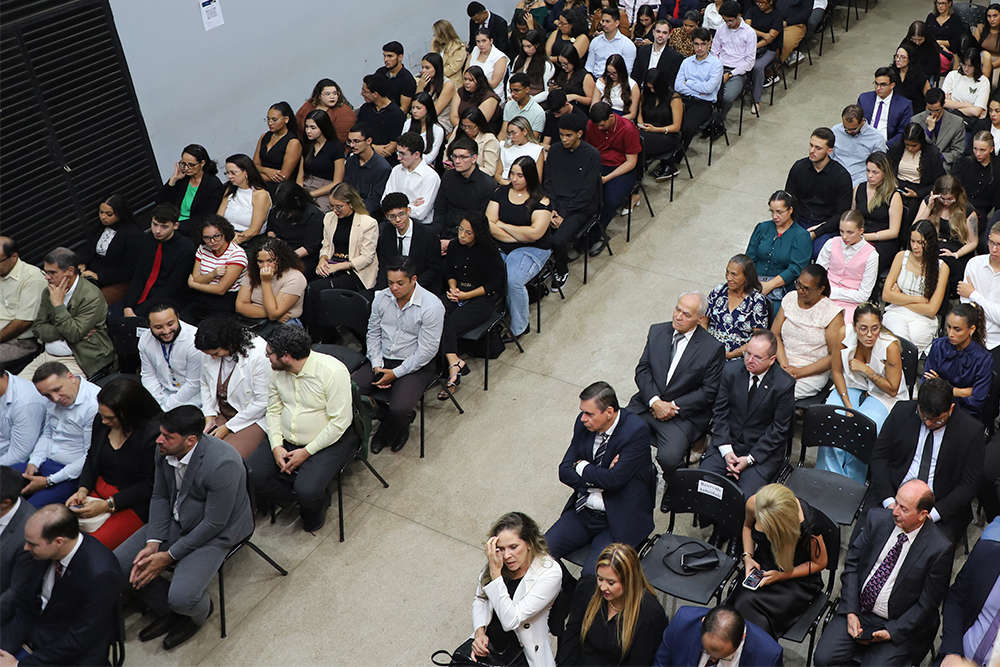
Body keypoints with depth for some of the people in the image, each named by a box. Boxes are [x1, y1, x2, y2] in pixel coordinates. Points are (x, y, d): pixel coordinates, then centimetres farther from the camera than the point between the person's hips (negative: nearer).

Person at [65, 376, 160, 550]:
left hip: (134, 505, -7)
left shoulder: (154, 433, -23)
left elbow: (149, 485, -17)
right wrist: (83, 489, -1)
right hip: (98, 492, 7)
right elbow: (92, 458, 15)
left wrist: (108, 505, -19)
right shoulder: (102, 422, -1)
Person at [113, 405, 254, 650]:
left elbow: (213, 524, -24)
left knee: (181, 598, -25)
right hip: (174, 521, 7)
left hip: (215, 533, -7)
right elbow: (160, 497, 4)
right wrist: (153, 543, -9)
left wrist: (169, 556, -18)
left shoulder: (223, 464, -33)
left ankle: (199, 612, 14)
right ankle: (168, 610, 18)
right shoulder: (164, 449, -11)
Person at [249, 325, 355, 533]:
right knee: (251, 476, -15)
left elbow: (339, 422, -20)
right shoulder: (277, 371, -1)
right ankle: (303, 498, 4)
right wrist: (276, 446, -8)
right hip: (285, 440, 6)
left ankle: (316, 504, 11)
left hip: (327, 441, -6)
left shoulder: (333, 371, -22)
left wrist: (307, 452, -19)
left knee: (307, 492, -27)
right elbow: (273, 410, 7)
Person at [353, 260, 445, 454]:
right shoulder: (381, 298, 1)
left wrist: (395, 373, -17)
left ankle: (385, 435, 9)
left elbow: (427, 351, -16)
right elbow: (373, 333, 10)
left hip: (415, 365, -5)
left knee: (399, 410, -29)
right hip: (383, 359, 5)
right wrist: (377, 365, -5)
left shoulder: (432, 306, -16)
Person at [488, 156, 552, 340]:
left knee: (513, 281, -30)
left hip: (532, 250, -4)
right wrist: (519, 235, -10)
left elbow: (535, 233, -14)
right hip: (500, 247, 4)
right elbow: (489, 224, 1)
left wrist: (503, 225, -5)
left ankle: (519, 327, -8)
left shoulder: (541, 200, -2)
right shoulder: (500, 192, 10)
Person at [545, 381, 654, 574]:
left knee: (592, 573, -24)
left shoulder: (636, 430, -18)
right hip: (582, 512, 6)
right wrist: (598, 477, -15)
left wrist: (583, 467, -9)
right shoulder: (584, 424, -1)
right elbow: (565, 471, 1)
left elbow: (614, 479, -25)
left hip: (618, 520, -6)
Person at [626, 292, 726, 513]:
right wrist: (654, 401, -13)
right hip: (648, 402, 4)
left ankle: (672, 489, 10)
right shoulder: (657, 331, 4)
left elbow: (709, 392, -7)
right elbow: (642, 370, 3)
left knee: (669, 458, -26)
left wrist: (674, 406, -14)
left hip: (683, 413, -4)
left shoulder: (713, 348, -8)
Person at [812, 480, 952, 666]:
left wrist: (892, 632, -13)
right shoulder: (877, 519, -5)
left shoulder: (939, 549, -16)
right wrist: (851, 612, -8)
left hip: (899, 624, -3)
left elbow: (927, 604, -8)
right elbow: (852, 563, 1)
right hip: (857, 611, 3)